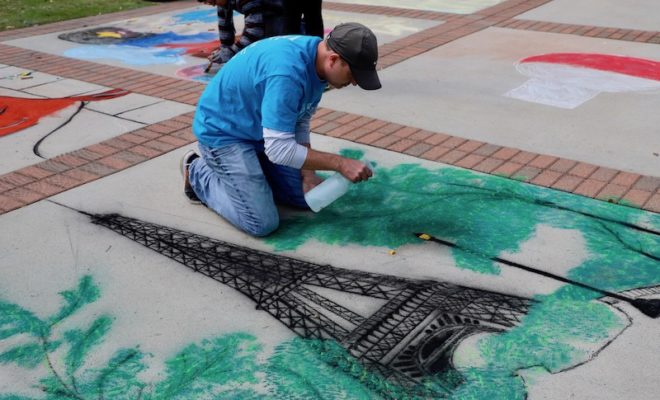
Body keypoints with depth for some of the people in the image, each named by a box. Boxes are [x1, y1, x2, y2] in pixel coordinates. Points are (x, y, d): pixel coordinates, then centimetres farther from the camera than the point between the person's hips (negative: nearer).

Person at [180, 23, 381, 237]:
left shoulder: (316, 59, -7)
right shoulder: (287, 73, -36)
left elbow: (301, 122, 3)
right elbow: (279, 150, -34)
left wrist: (307, 175, -5)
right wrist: (340, 163, -30)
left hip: (262, 132, 9)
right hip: (222, 133, -8)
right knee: (263, 223, -14)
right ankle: (199, 174, 7)